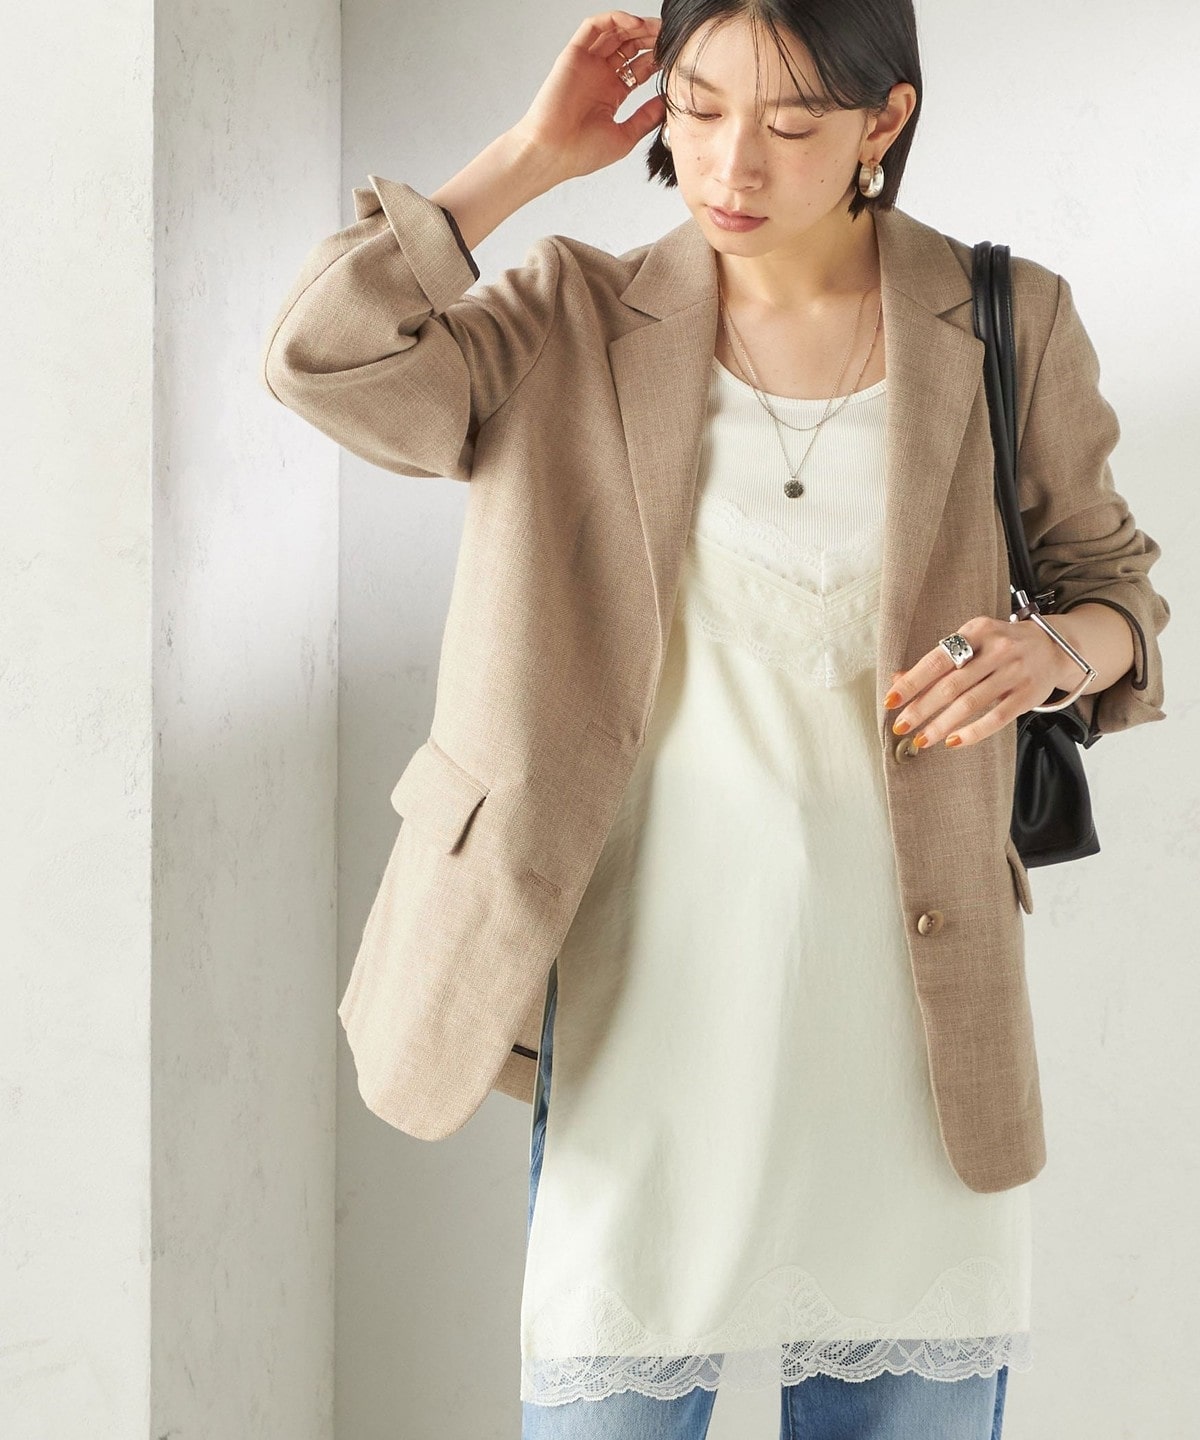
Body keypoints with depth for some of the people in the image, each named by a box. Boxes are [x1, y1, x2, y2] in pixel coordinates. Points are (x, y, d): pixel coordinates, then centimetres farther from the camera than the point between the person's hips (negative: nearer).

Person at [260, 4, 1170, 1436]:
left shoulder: (1006, 324, 2)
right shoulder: (586, 322, 2)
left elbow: (1111, 576, 13)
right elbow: (328, 359, -12)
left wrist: (1054, 649, -10)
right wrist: (531, 154, -6)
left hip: (905, 989, 1)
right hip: (650, 984, 0)